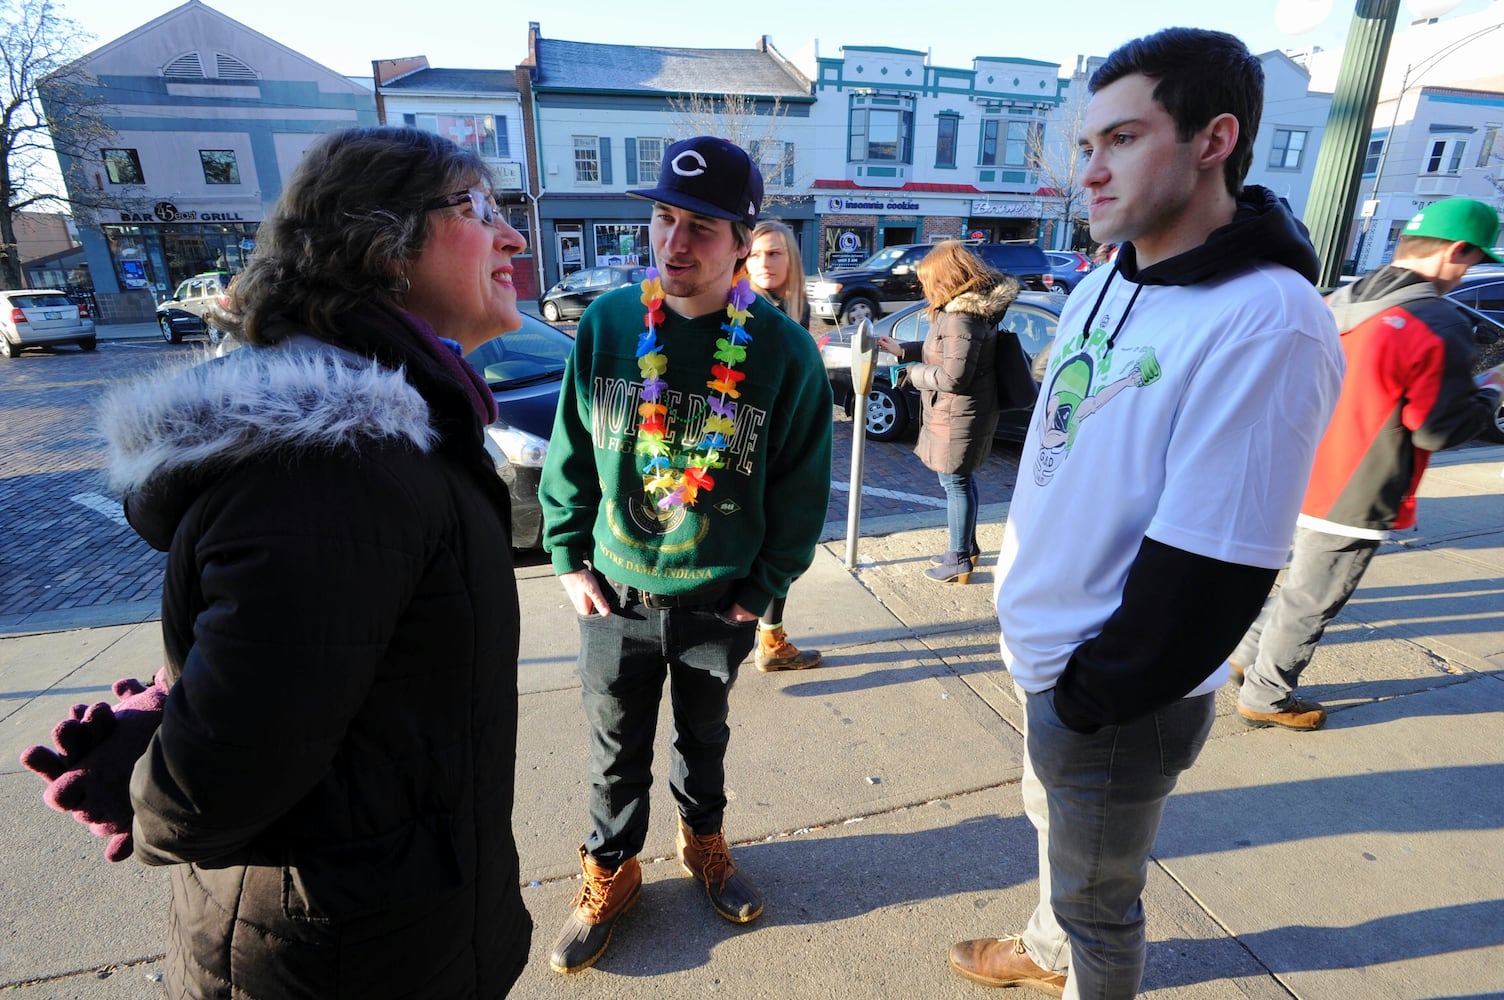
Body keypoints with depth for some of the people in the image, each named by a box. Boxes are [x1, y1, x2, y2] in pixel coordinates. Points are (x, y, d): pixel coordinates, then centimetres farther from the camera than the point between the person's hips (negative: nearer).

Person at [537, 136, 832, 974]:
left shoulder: (784, 350, -13)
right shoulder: (607, 324, -8)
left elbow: (803, 487, -6)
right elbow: (570, 454, 1)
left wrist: (764, 589, -4)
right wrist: (569, 558, 0)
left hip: (719, 602, -1)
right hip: (614, 592, 1)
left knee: (704, 737, 22)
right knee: (617, 749, 17)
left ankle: (705, 842, 50)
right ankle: (612, 873, 43)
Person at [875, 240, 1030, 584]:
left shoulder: (961, 317, -24)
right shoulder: (971, 307, 8)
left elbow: (952, 377, -25)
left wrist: (912, 372, -11)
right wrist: (903, 350, 11)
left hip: (958, 416, -10)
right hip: (962, 413, 10)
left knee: (954, 482, 1)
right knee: (962, 479, 20)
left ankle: (959, 561, 15)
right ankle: (967, 546, 37)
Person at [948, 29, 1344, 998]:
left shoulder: (1267, 326, -24)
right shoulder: (1105, 283, 4)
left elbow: (1210, 570, -24)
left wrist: (1093, 699, -16)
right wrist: (1025, 607, 12)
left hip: (1118, 698, -8)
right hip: (1043, 658, 8)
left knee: (1096, 897, 16)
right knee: (1053, 821, 30)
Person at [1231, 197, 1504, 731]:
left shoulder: (1338, 303, 3)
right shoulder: (1439, 326, -20)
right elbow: (1440, 428, -14)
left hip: (1304, 481, 7)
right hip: (1352, 500, -7)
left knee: (1304, 583, 26)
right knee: (1311, 602, 7)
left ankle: (1251, 654, 36)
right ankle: (1266, 697, 22)